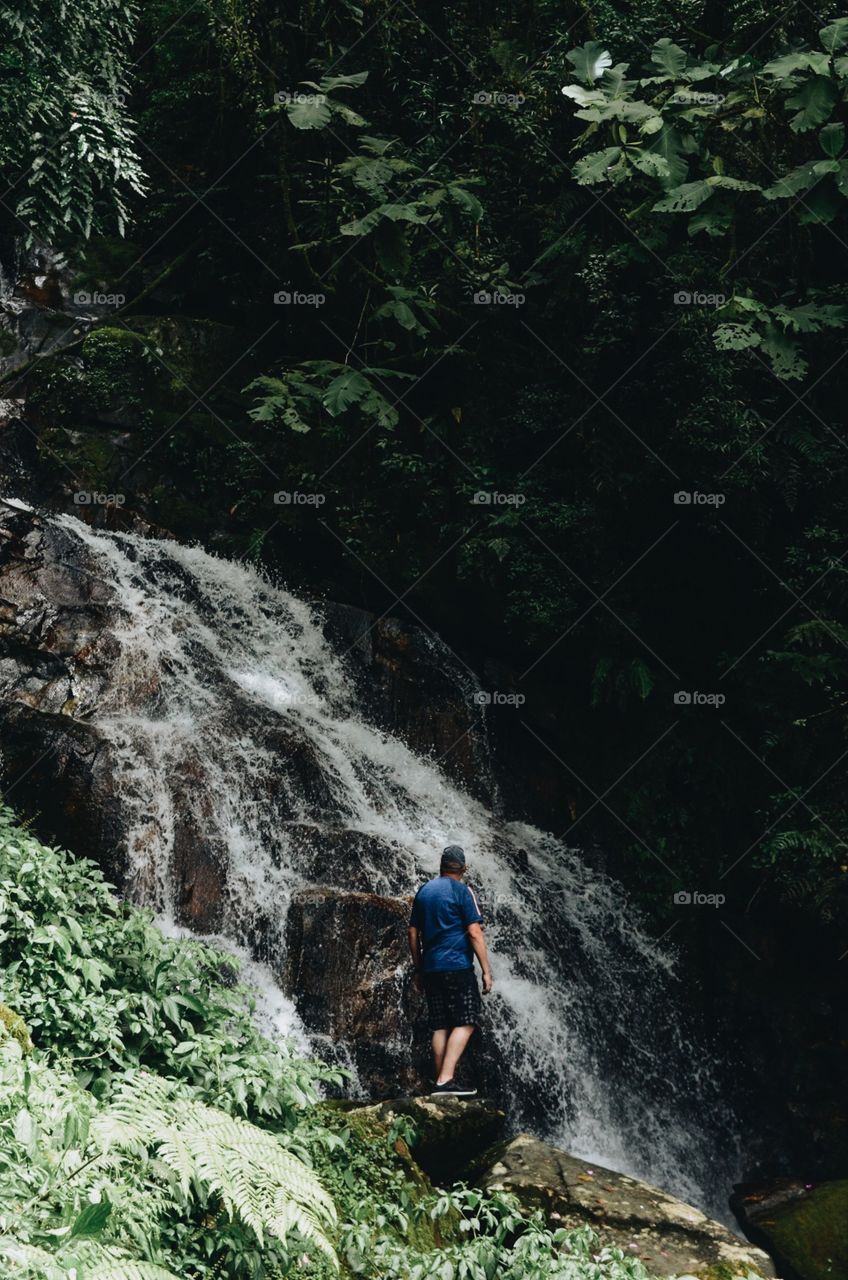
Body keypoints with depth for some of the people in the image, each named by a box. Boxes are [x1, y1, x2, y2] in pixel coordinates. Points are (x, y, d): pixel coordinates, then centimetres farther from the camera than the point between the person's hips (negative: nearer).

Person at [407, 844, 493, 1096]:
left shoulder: (424, 891, 14)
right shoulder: (462, 891, -5)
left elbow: (413, 934, 15)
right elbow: (475, 933, -11)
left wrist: (418, 970, 21)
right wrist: (486, 971, -7)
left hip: (430, 969, 6)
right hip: (457, 967, -6)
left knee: (440, 1027, 8)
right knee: (464, 1023, -5)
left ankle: (442, 1083, 5)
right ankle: (445, 1080, -16)